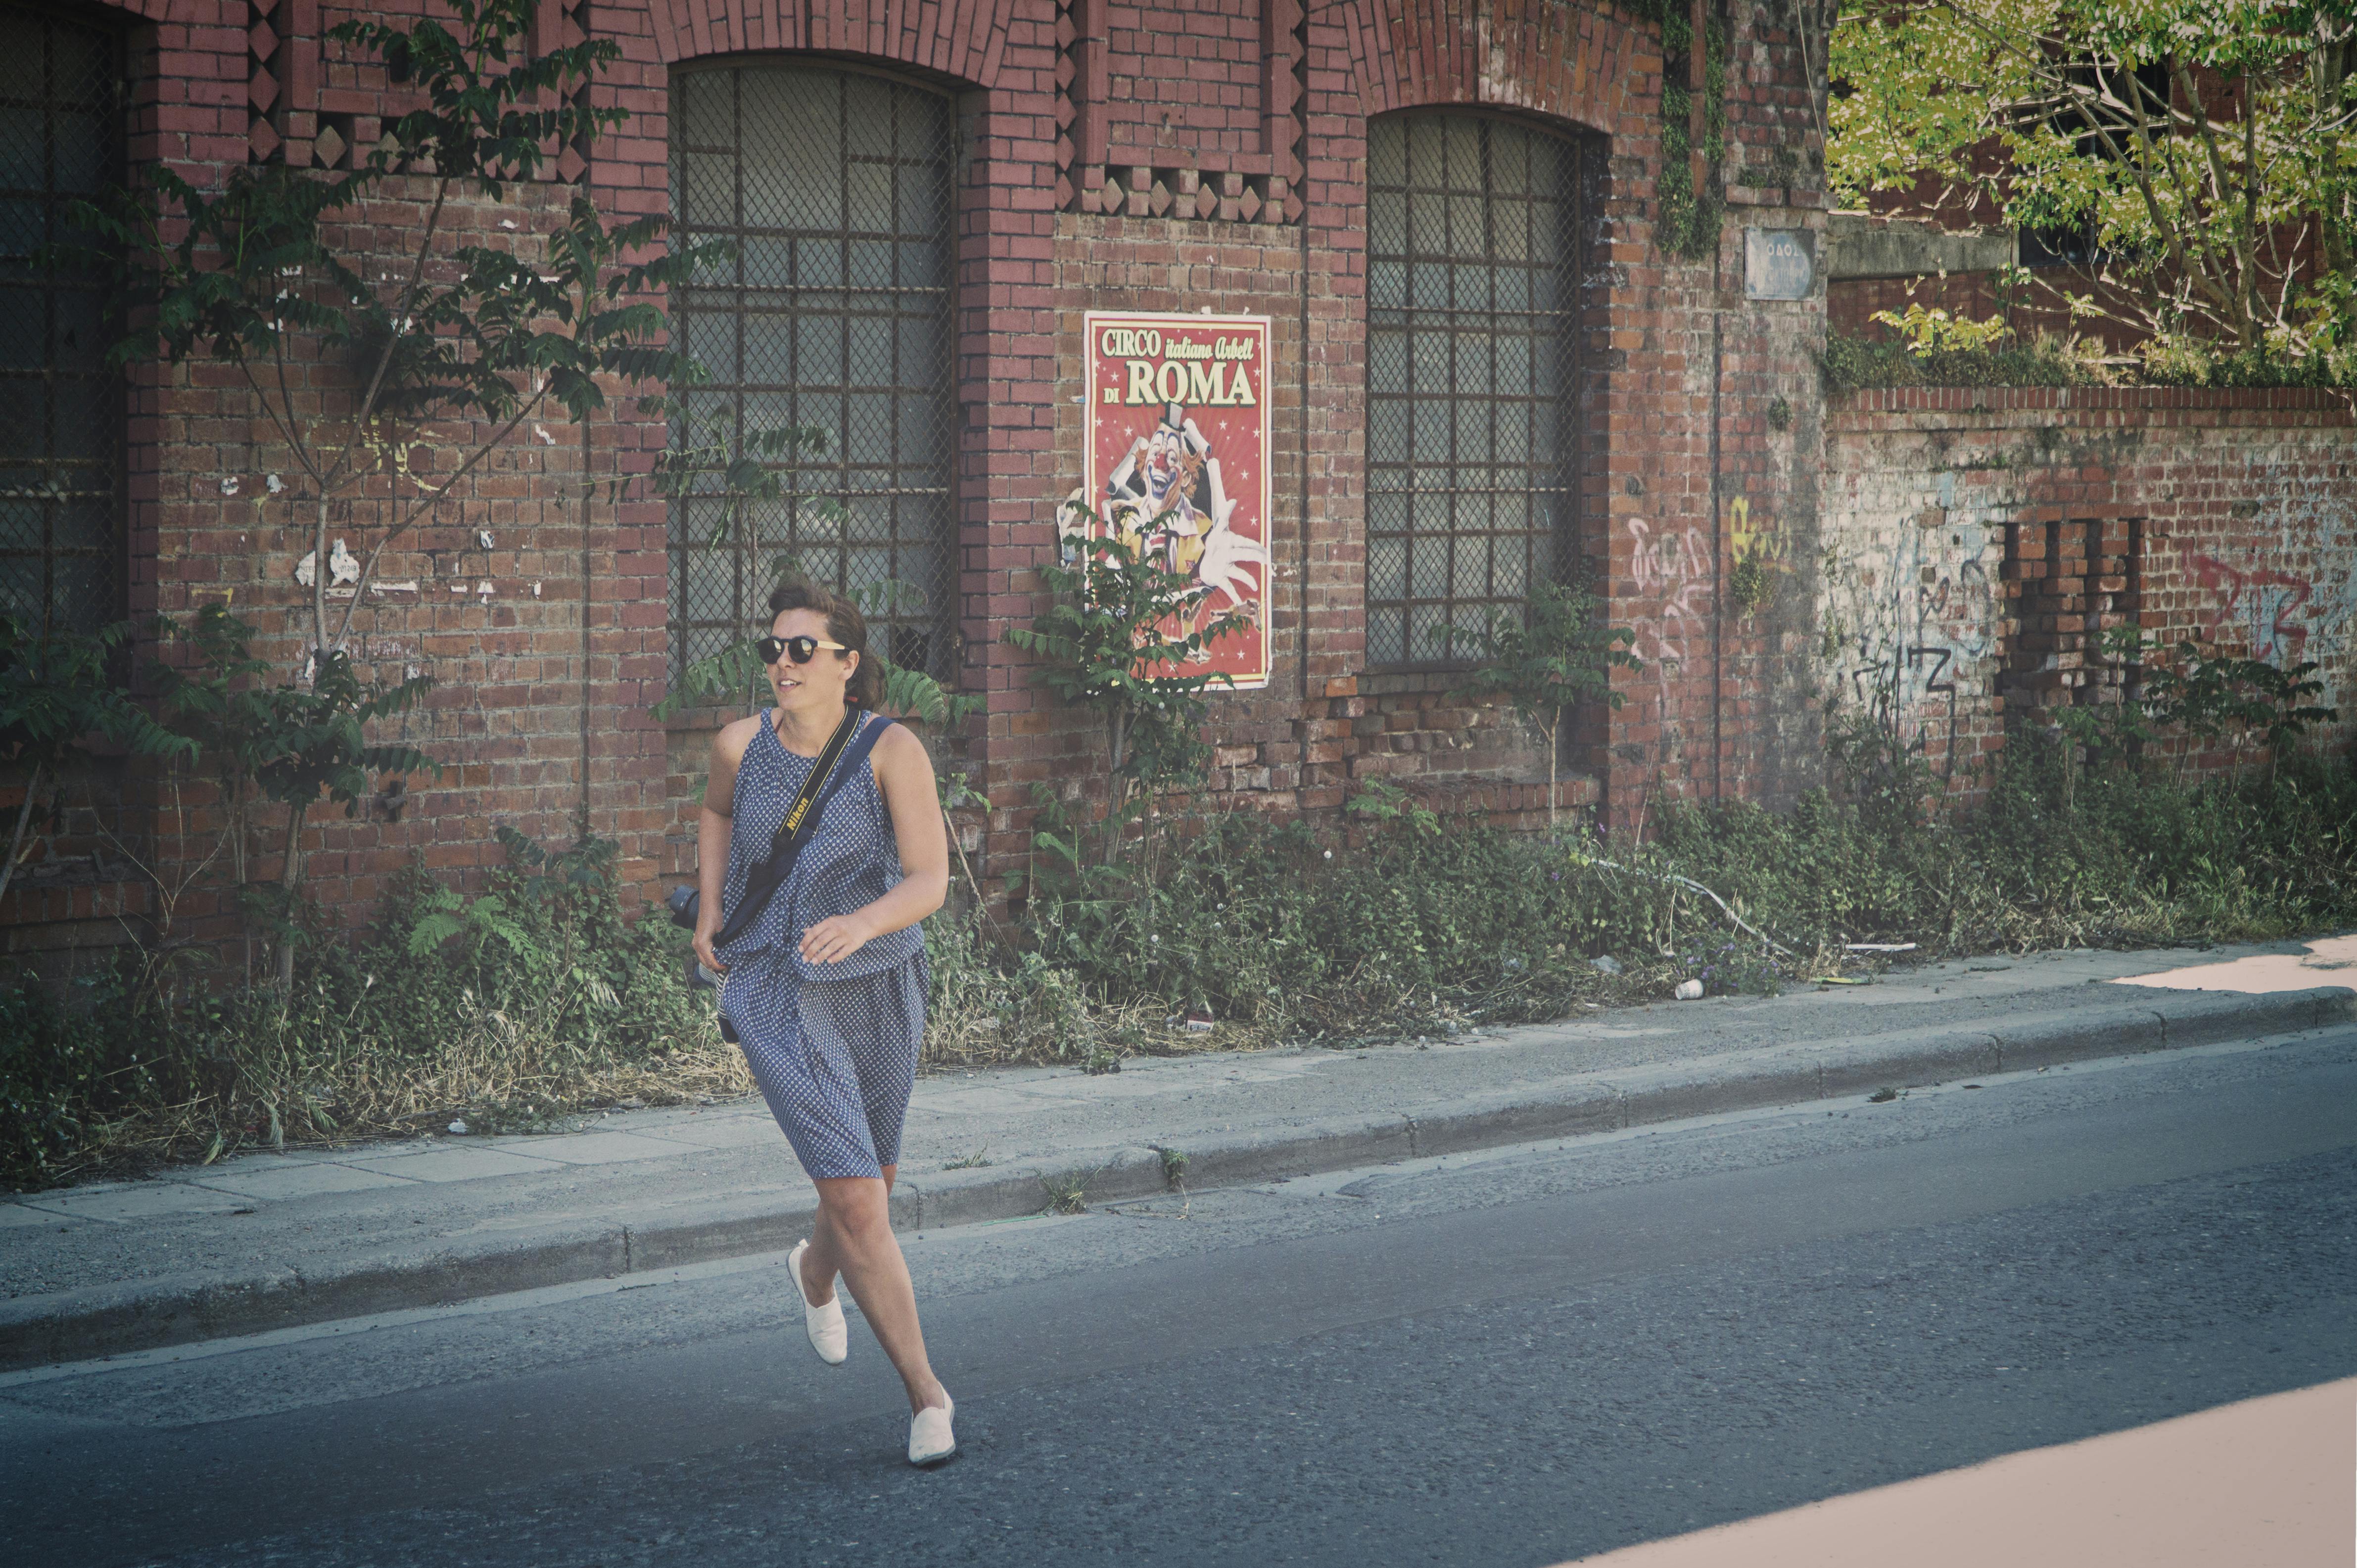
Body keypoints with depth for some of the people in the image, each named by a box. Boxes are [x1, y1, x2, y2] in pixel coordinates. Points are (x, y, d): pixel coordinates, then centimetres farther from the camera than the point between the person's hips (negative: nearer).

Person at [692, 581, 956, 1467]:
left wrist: (862, 924, -40)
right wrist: (709, 912, 8)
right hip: (778, 996, -1)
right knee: (858, 1202, -13)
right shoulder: (742, 743, -8)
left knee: (871, 1181, 24)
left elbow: (931, 882, -21)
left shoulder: (892, 751, -15)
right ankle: (925, 1393, -1)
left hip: (878, 988, 1)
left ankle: (815, 1273, 60)